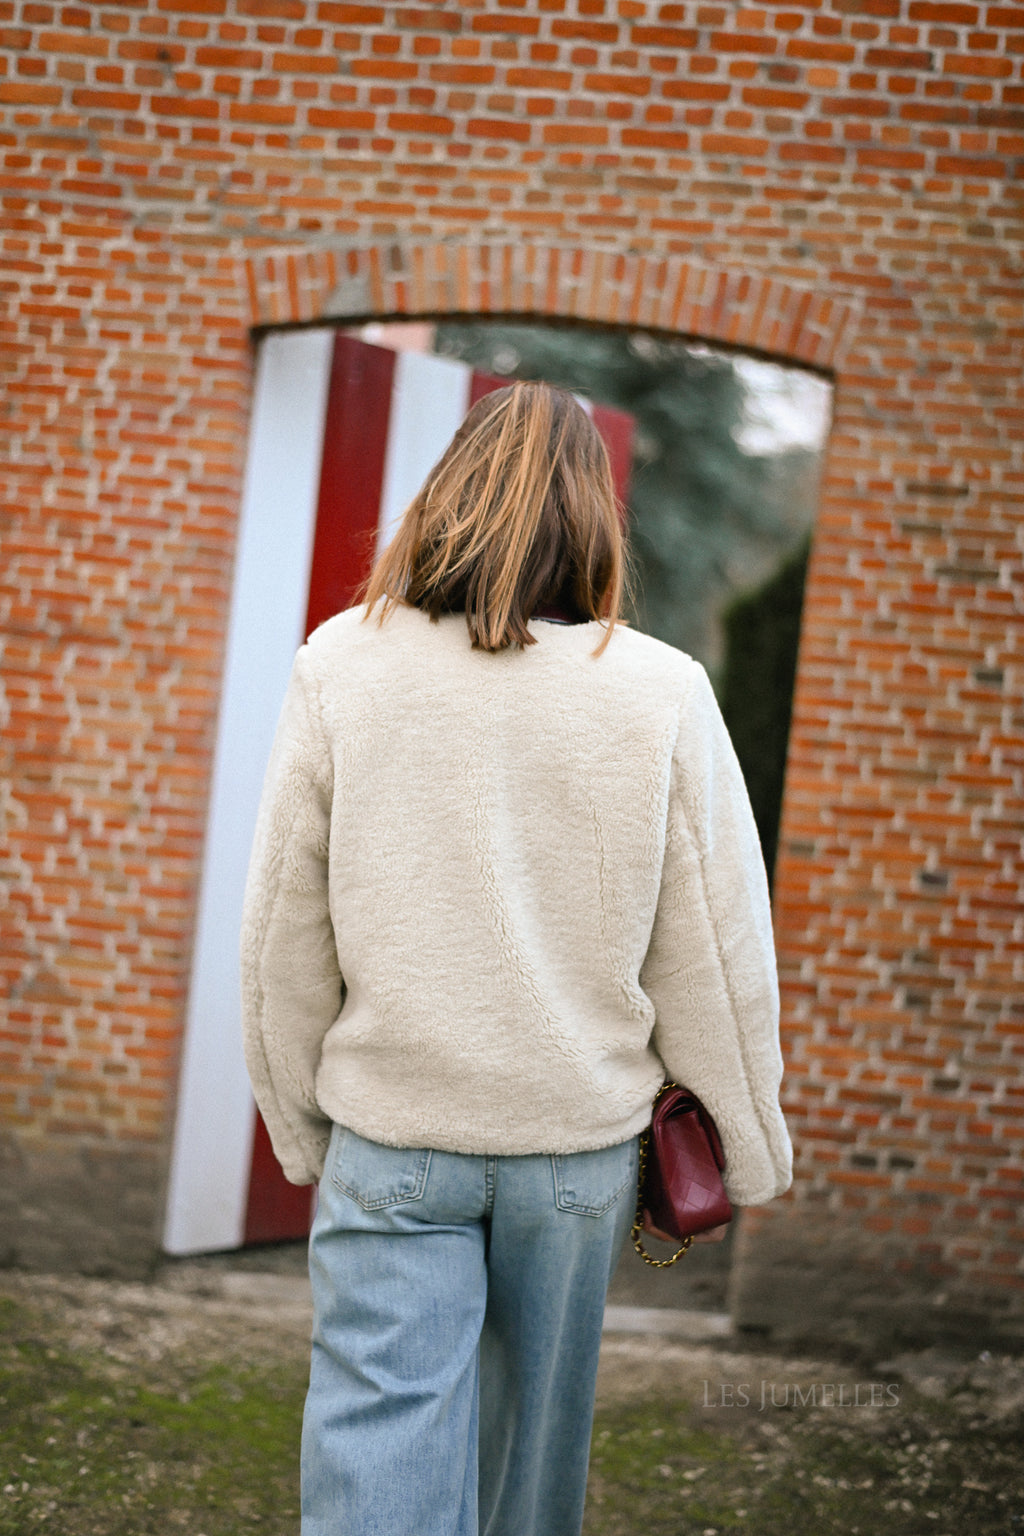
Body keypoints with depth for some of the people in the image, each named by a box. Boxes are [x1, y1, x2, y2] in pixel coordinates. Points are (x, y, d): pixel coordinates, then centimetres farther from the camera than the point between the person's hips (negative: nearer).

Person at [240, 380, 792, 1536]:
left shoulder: (342, 664, -6)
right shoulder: (662, 693, -8)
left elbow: (285, 931, -1)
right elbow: (714, 952, -3)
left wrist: (296, 1119, 12)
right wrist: (747, 1151, 9)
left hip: (390, 1136, -1)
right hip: (580, 1135, 1)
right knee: (534, 1432, 20)